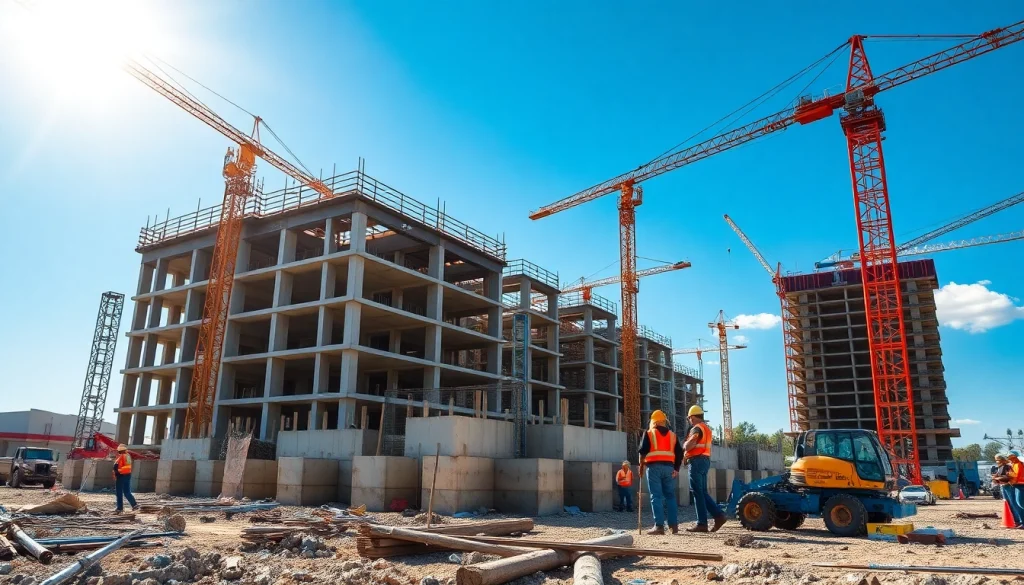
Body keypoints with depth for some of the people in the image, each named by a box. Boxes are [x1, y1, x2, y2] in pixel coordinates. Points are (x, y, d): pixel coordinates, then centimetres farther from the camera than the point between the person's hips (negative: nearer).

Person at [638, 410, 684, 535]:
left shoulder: (649, 433, 3)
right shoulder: (672, 435, 15)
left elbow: (643, 451, -2)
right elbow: (679, 453, 11)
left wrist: (641, 467, 8)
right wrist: (676, 469, 14)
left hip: (654, 467, -4)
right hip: (669, 467, 4)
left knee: (656, 496, -4)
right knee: (670, 496, 11)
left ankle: (659, 526, -10)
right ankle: (674, 525, 9)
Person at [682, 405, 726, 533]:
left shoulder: (696, 428, -11)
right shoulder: (707, 428, 19)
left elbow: (688, 446, -21)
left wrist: (684, 445, 0)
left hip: (697, 461, -9)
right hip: (706, 460, 9)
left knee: (697, 493, -5)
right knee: (703, 492, 14)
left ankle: (702, 523, -4)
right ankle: (718, 515, 4)